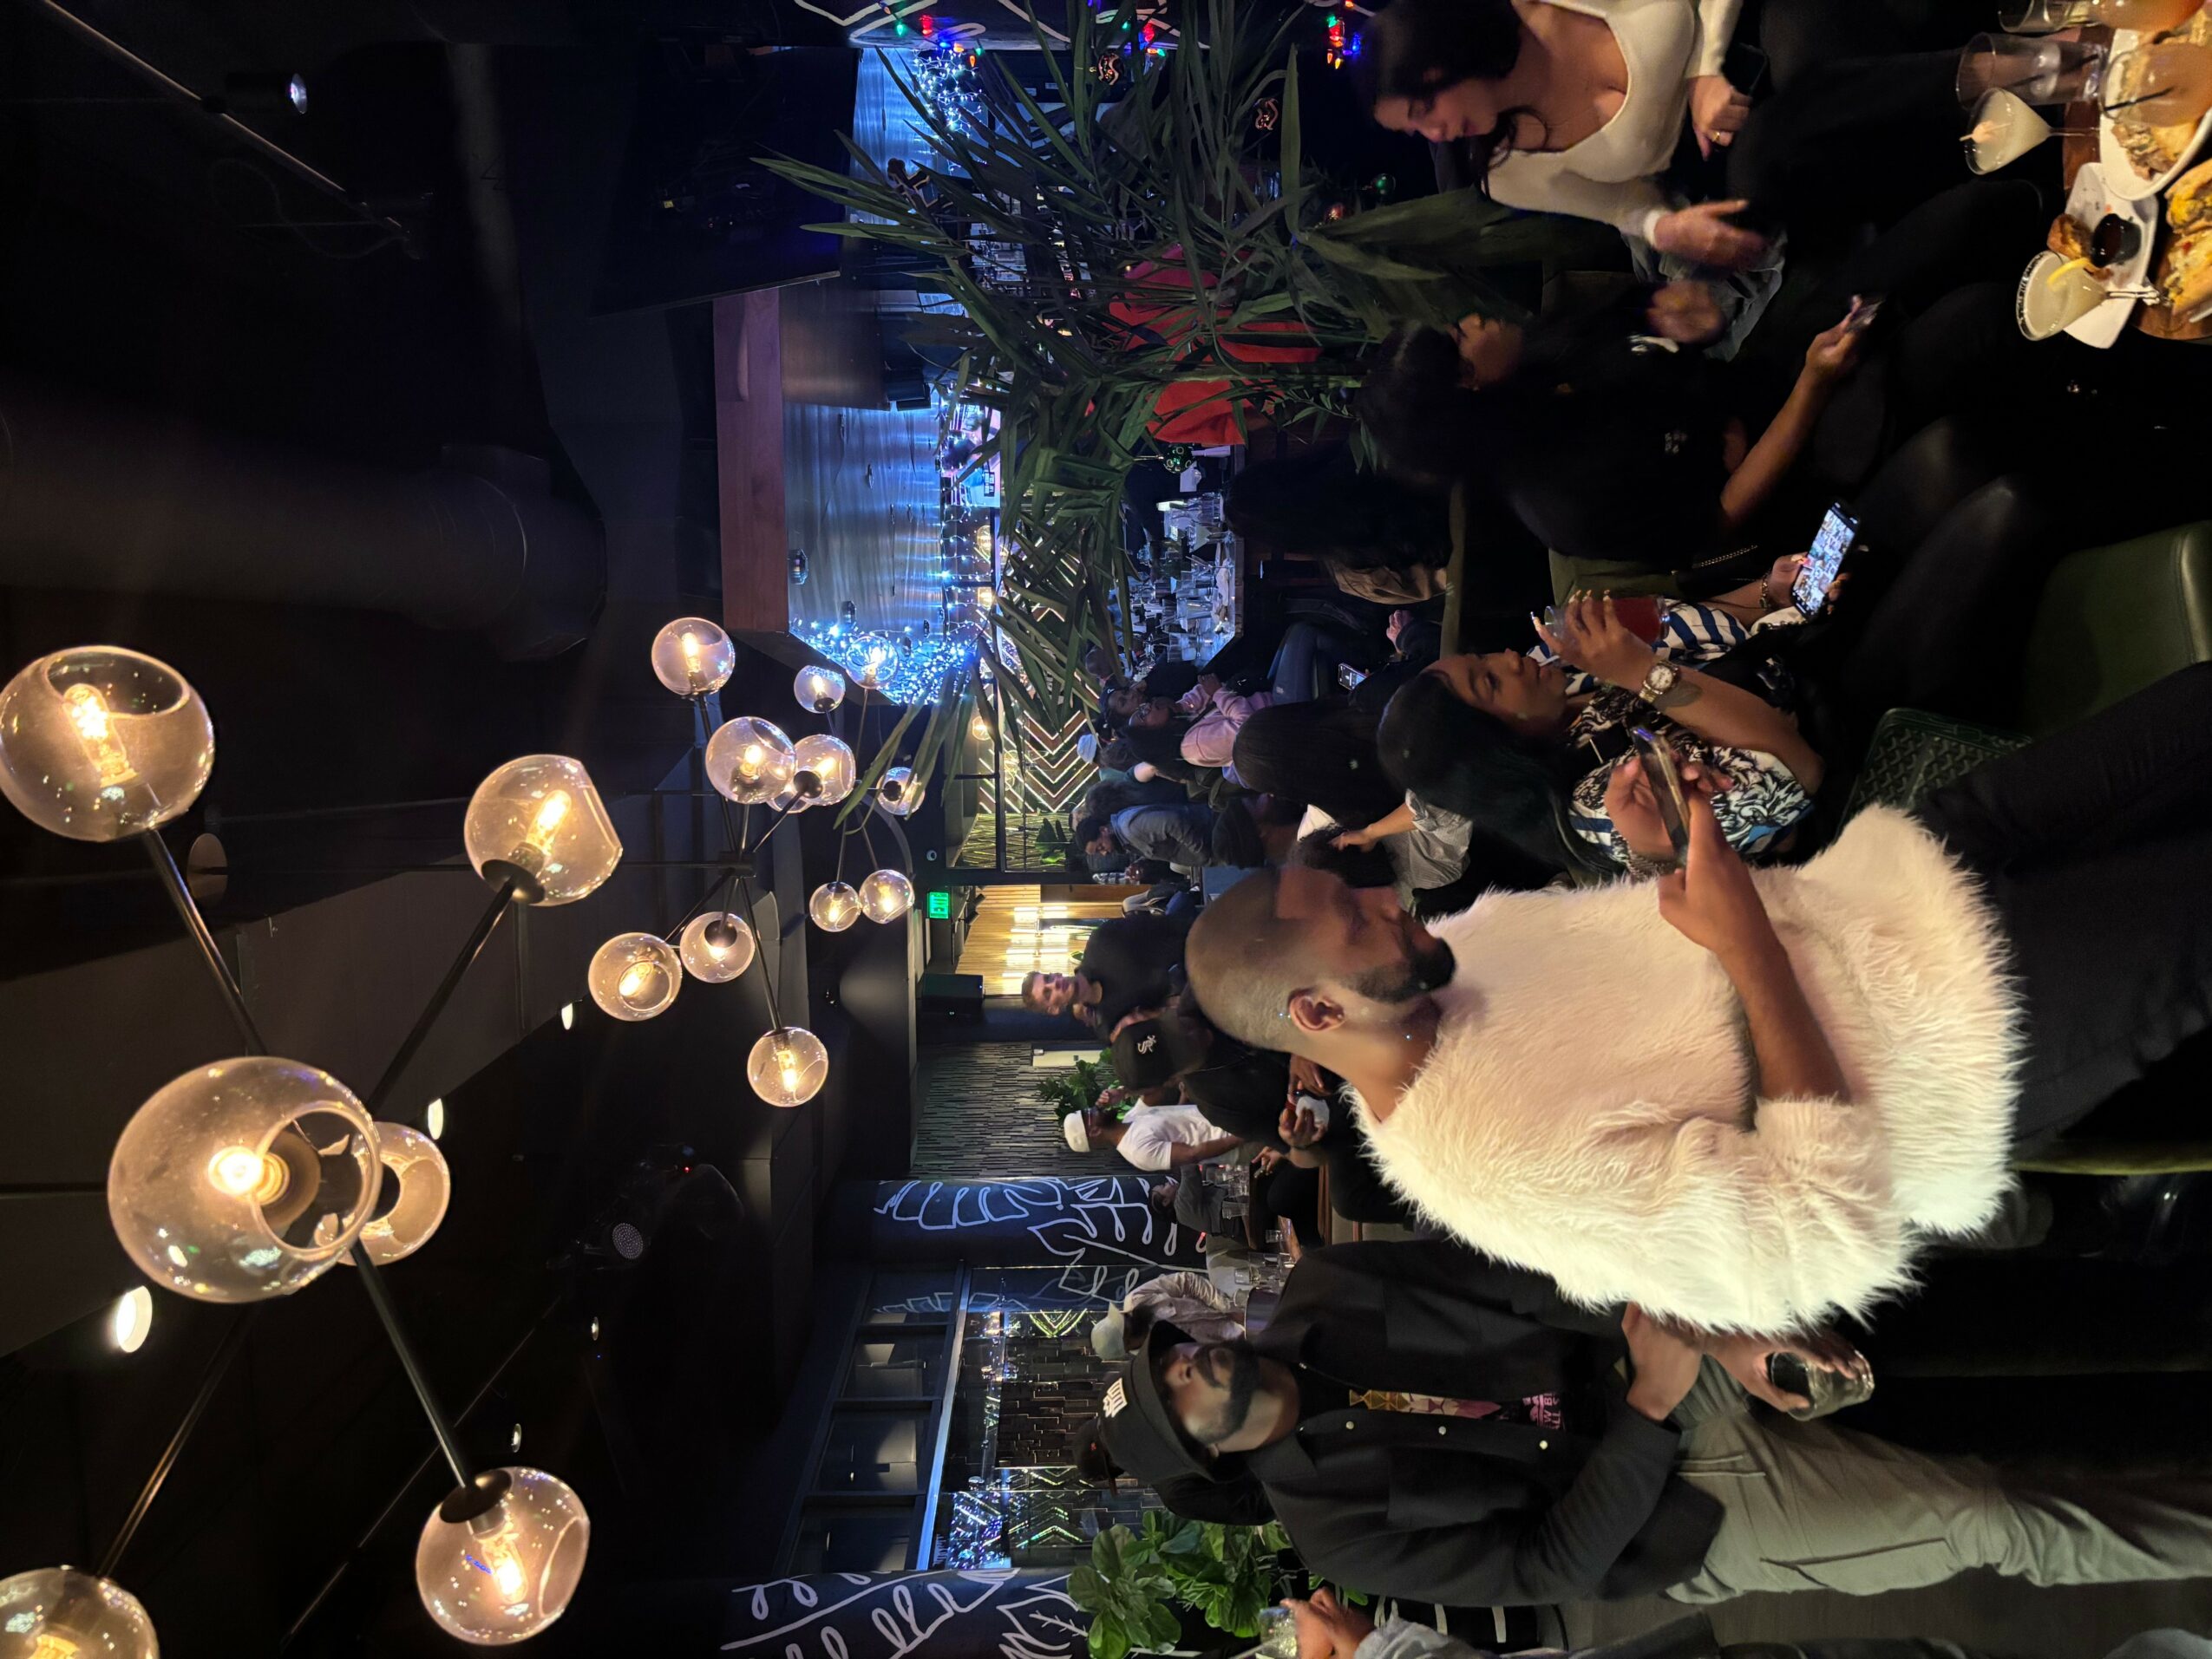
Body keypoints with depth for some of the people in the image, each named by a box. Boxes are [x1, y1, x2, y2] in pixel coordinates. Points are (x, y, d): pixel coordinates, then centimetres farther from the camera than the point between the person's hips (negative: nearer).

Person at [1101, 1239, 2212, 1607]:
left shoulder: (1318, 1299, -4)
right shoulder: (1338, 1527, -12)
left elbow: (1515, 1277, -8)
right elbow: (1550, 1569, -14)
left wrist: (1713, 1333, -17)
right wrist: (1654, 1405, -22)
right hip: (1687, 1510, -3)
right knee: (1994, 1522, -13)